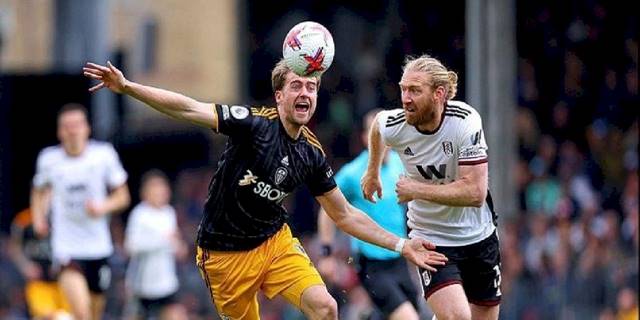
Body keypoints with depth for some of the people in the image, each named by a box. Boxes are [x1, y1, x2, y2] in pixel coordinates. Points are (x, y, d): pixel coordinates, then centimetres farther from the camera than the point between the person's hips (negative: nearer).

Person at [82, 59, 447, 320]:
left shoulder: (312, 154, -2)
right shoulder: (254, 123, -17)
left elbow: (345, 215, 9)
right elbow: (188, 109, -23)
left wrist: (401, 245, 5)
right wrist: (126, 87, -33)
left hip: (276, 241, 4)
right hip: (225, 251, -4)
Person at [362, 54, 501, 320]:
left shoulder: (465, 121, -23)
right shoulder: (393, 127, -16)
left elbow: (475, 193, -27)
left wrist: (417, 190, -26)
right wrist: (373, 172, 23)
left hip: (479, 236, 1)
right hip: (430, 237, -1)